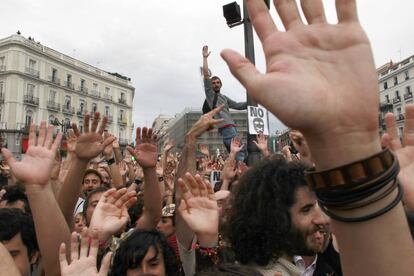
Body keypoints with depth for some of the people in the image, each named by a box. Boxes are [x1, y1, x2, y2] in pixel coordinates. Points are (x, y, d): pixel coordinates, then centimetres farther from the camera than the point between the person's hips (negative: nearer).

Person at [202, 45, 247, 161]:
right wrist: (205, 58, 2)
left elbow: (238, 106, 28)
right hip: (226, 127, -8)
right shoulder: (209, 93, 9)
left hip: (230, 127, 8)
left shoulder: (224, 97, 28)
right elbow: (206, 74, 2)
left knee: (234, 155, 6)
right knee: (240, 154, -18)